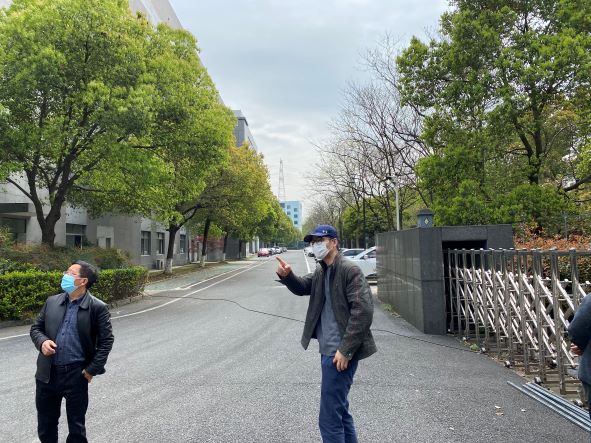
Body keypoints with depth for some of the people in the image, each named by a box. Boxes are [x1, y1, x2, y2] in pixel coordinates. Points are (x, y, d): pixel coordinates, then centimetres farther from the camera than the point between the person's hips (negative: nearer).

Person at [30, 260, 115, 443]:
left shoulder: (98, 308, -10)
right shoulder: (52, 302, 4)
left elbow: (106, 340, -9)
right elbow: (36, 328, 13)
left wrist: (92, 369, -12)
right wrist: (42, 341, -9)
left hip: (76, 374, -4)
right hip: (47, 373, 4)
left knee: (76, 426, 11)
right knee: (45, 425, 19)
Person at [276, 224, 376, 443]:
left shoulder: (349, 270, -16)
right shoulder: (321, 271, 12)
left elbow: (363, 311, -21)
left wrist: (345, 350, -22)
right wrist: (287, 275, -7)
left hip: (340, 352, -9)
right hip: (328, 350, 9)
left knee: (329, 417, -3)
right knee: (339, 409, 22)